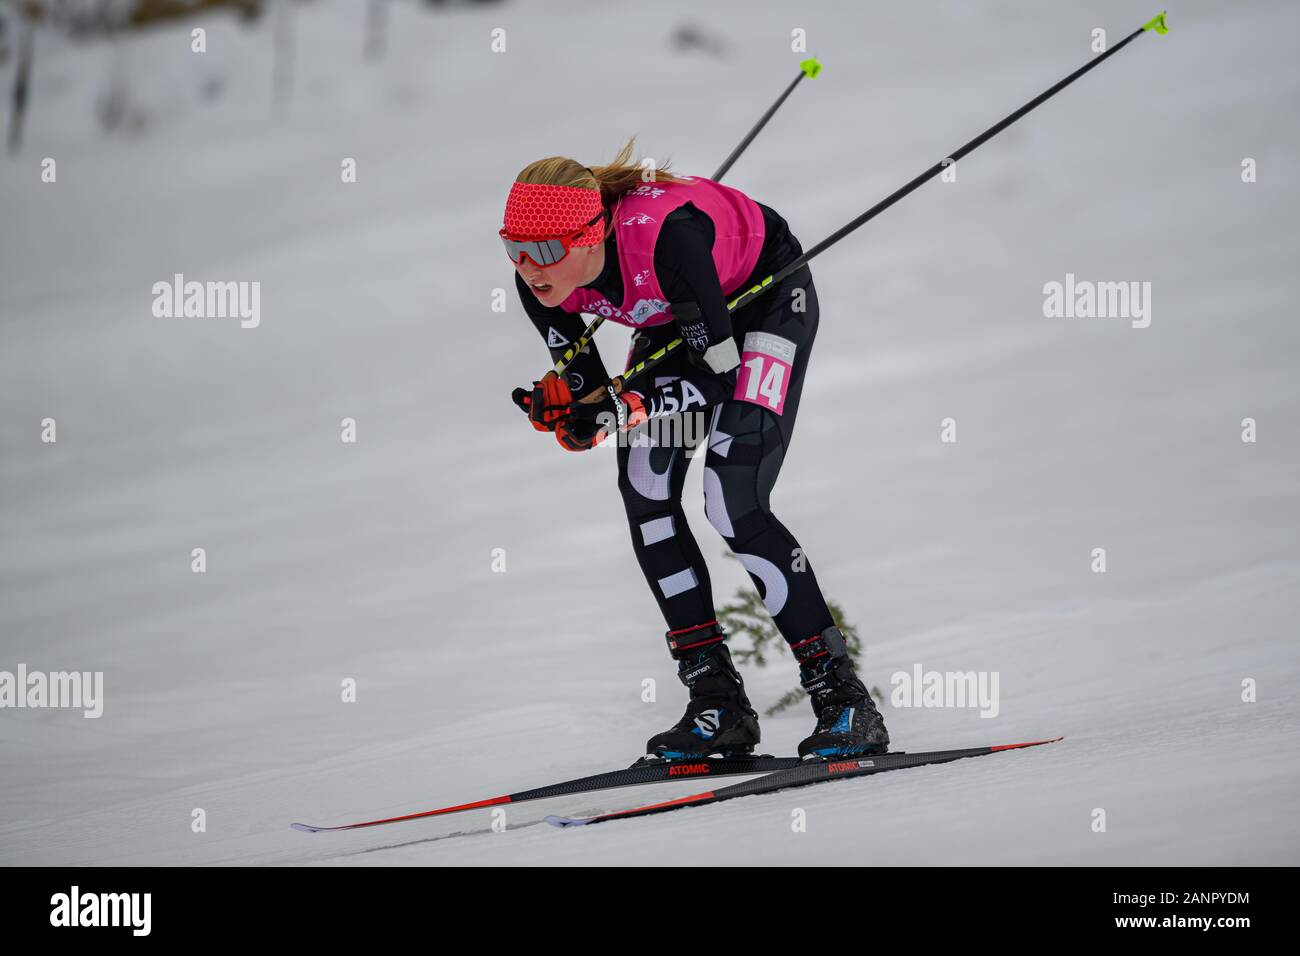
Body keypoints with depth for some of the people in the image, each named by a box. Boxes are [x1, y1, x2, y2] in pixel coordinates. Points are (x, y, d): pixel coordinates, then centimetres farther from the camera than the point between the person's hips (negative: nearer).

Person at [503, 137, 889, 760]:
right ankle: (717, 704, -2)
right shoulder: (541, 280, -22)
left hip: (767, 294, -6)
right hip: (676, 315, 7)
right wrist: (561, 405, -29)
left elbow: (720, 373, -32)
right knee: (644, 490, -10)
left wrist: (620, 406, -37)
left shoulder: (663, 234, -41)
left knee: (733, 505, -19)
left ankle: (841, 699, -11)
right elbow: (593, 395, -9)